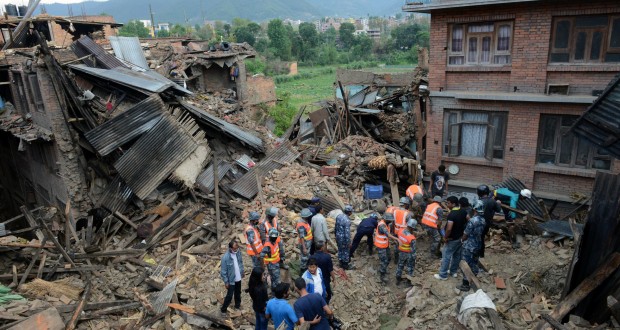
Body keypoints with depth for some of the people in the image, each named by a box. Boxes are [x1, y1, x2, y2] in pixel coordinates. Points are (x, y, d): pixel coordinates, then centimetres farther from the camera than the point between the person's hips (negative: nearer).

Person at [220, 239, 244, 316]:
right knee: (229, 296, 7)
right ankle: (223, 309, 28)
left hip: (238, 278, 6)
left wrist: (242, 272, 14)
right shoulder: (225, 257, -30)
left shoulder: (238, 252, -12)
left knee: (238, 293, 24)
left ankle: (237, 305, 46)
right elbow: (223, 271, -20)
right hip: (231, 280, -6)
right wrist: (226, 282, -15)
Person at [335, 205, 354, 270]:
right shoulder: (347, 220, -29)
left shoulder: (338, 216, -4)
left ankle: (341, 263, 39)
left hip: (338, 236, 7)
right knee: (346, 252, 12)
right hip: (344, 238, -7)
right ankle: (346, 265, 29)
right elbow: (347, 233, -25)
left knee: (340, 250, 22)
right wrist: (349, 242, -15)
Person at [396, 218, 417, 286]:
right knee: (410, 268, 20)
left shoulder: (400, 232, -19)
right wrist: (413, 258, -9)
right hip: (409, 254, -5)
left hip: (401, 252, 5)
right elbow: (413, 250, -23)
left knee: (400, 266, 26)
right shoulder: (412, 238, -34)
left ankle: (398, 280, 42)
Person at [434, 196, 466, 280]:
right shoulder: (463, 211, -2)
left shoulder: (451, 214, -28)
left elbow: (449, 229, -32)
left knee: (446, 256, 3)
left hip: (452, 239, -8)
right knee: (457, 255, 21)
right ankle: (454, 271, 36)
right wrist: (462, 230, 15)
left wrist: (445, 237, -16)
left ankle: (443, 275, 12)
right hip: (461, 237, 8)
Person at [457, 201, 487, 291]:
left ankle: (465, 285, 14)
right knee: (474, 264, 22)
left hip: (469, 247, -8)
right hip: (478, 246, 8)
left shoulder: (472, 221, -26)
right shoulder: (483, 221, -1)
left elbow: (465, 235, -17)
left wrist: (461, 240, 3)